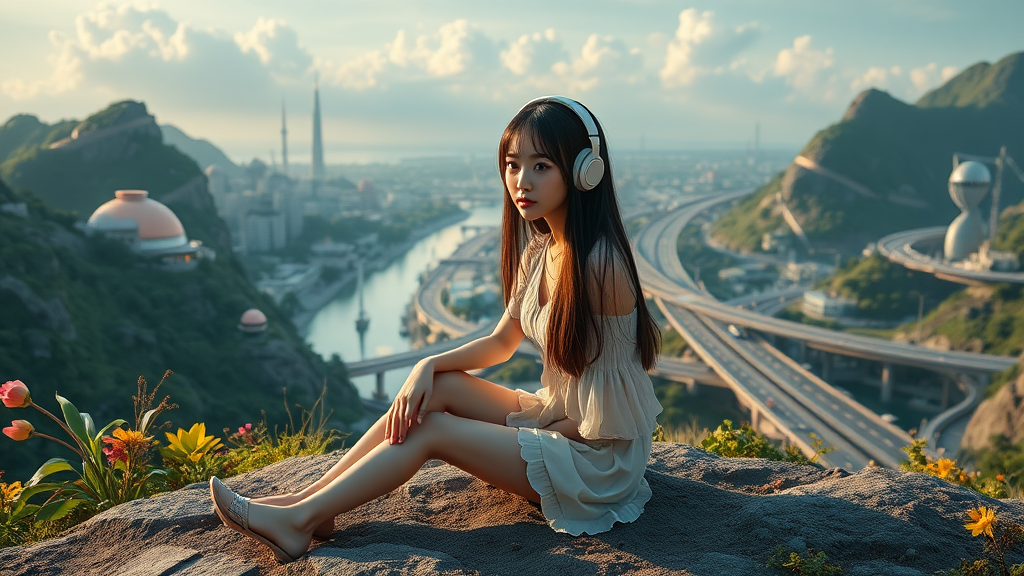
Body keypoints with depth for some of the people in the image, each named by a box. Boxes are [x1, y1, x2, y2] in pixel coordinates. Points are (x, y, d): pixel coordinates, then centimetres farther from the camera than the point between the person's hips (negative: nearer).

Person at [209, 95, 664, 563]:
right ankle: (311, 498, -1)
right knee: (437, 387, -5)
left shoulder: (600, 266, -26)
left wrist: (540, 431, -8)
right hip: (555, 417, 8)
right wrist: (429, 366, -7)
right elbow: (502, 342, 8)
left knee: (432, 429, -13)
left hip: (600, 457, -8)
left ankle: (300, 521, -3)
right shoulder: (538, 250, 2)